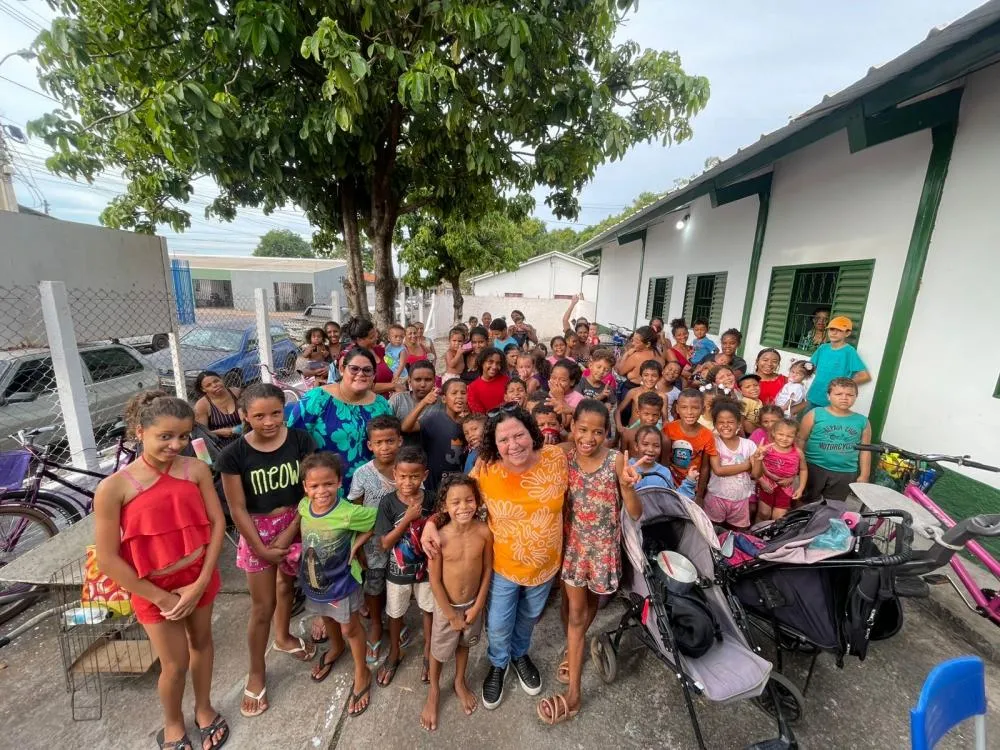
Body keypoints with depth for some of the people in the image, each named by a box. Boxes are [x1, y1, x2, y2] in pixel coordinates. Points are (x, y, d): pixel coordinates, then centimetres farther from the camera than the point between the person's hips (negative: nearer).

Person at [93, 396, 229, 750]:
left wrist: (201, 583, -12)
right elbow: (107, 560, -14)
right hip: (154, 588, -2)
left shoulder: (196, 469, -13)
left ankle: (204, 708, 49)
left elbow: (217, 523, -9)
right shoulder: (113, 488, -20)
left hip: (199, 577, 2)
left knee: (201, 642, 22)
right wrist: (161, 598, -10)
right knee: (175, 664, 13)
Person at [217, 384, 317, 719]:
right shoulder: (234, 455, -18)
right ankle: (256, 673, 34)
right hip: (258, 530, -2)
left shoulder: (300, 440, -15)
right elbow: (238, 509, -12)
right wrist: (261, 549, -11)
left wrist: (289, 533, -14)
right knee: (262, 607, 9)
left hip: (296, 524, 2)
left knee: (287, 584, 25)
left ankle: (283, 637, 53)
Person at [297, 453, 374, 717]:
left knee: (350, 628, 16)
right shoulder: (303, 506, -18)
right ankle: (336, 648, 62)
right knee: (327, 618, 31)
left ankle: (362, 674, 41)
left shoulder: (348, 513, -35)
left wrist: (356, 545, -25)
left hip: (342, 581, -5)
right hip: (313, 579, 5)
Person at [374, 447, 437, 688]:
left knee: (428, 609, 22)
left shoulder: (431, 499, -17)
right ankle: (394, 653, 50)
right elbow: (385, 544, -20)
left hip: (426, 567, 1)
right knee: (395, 613, 22)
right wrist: (407, 519, -29)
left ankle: (428, 650, 49)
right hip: (398, 571, -1)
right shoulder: (388, 502, -21)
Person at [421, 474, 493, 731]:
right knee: (439, 650, 20)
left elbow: (487, 570, -9)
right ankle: (434, 693, 50)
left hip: (473, 603, 2)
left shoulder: (484, 532, -22)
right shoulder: (439, 537, -28)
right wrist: (451, 614, -10)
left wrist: (477, 606, -6)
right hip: (446, 605, -2)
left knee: (464, 644, 27)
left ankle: (460, 683, 55)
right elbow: (434, 580, -17)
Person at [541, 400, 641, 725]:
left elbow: (636, 513, -16)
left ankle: (573, 649, 51)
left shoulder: (616, 460, -20)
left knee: (588, 602, 22)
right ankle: (573, 693, 34)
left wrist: (627, 486, -37)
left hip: (603, 546, -1)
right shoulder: (564, 455, -15)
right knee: (575, 608, 11)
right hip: (573, 542, 1)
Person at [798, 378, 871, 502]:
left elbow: (865, 450, 10)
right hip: (814, 468, -3)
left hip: (845, 474, 3)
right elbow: (801, 440, -4)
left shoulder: (862, 421, 5)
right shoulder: (815, 414, -5)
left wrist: (864, 475, 8)